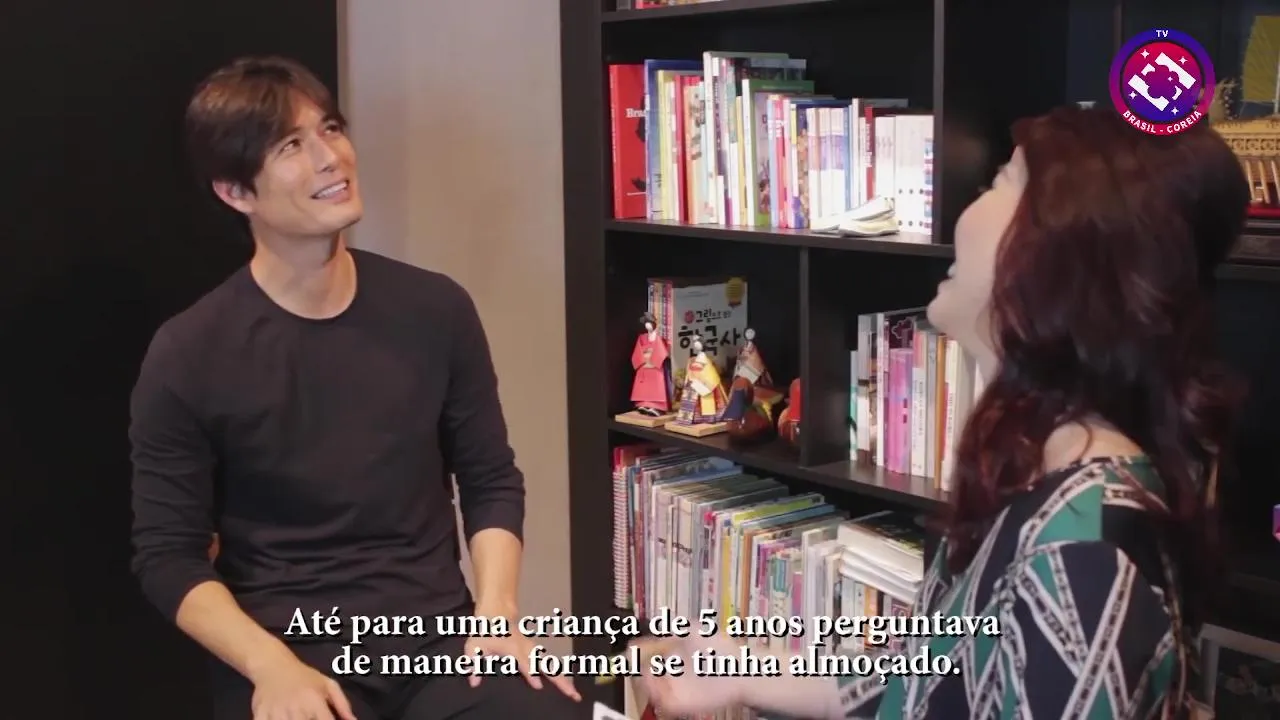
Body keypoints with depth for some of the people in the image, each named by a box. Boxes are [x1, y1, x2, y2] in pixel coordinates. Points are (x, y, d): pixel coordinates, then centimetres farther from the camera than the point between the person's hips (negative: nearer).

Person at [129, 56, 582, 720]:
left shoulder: (435, 309, 3)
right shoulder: (187, 357, -4)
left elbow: (492, 479, 11)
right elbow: (167, 553, -1)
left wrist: (497, 611, -4)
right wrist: (271, 665, -16)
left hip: (438, 635, 2)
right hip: (288, 651, -2)